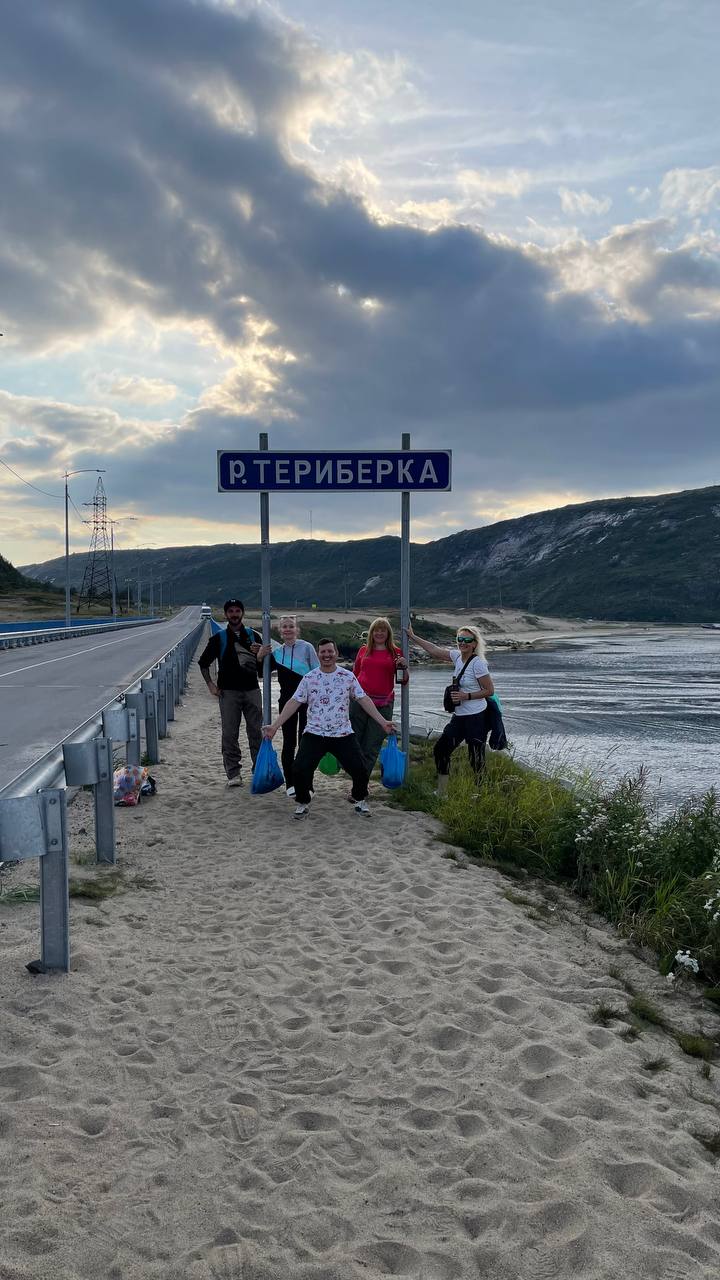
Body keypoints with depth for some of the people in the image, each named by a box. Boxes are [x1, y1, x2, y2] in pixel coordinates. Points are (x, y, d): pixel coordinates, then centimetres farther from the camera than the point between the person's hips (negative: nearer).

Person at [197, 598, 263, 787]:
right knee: (230, 734, -1)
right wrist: (210, 684, 0)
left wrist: (259, 653, -9)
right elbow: (203, 662, 11)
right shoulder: (219, 638, 6)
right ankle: (233, 774, 3)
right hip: (228, 691, -1)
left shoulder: (252, 636, 12)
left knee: (256, 732, 3)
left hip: (252, 690, 2)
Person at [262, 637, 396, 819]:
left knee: (359, 769, -8)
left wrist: (383, 722, -3)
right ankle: (302, 803, 12)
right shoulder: (309, 678, 2)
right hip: (314, 734, 0)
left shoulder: (348, 676, 3)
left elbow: (363, 699, 3)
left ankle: (360, 801, 20)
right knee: (300, 770, -13)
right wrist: (275, 725, -7)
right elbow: (294, 702, 0)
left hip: (343, 734, 0)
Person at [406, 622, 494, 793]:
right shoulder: (457, 656, 6)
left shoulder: (478, 663, -15)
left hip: (476, 717, -9)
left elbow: (490, 690, -12)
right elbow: (435, 650, 15)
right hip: (459, 716, 9)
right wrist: (413, 637, 17)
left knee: (476, 759, -5)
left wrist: (467, 696, -17)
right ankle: (441, 792, 19)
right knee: (440, 749, 10)